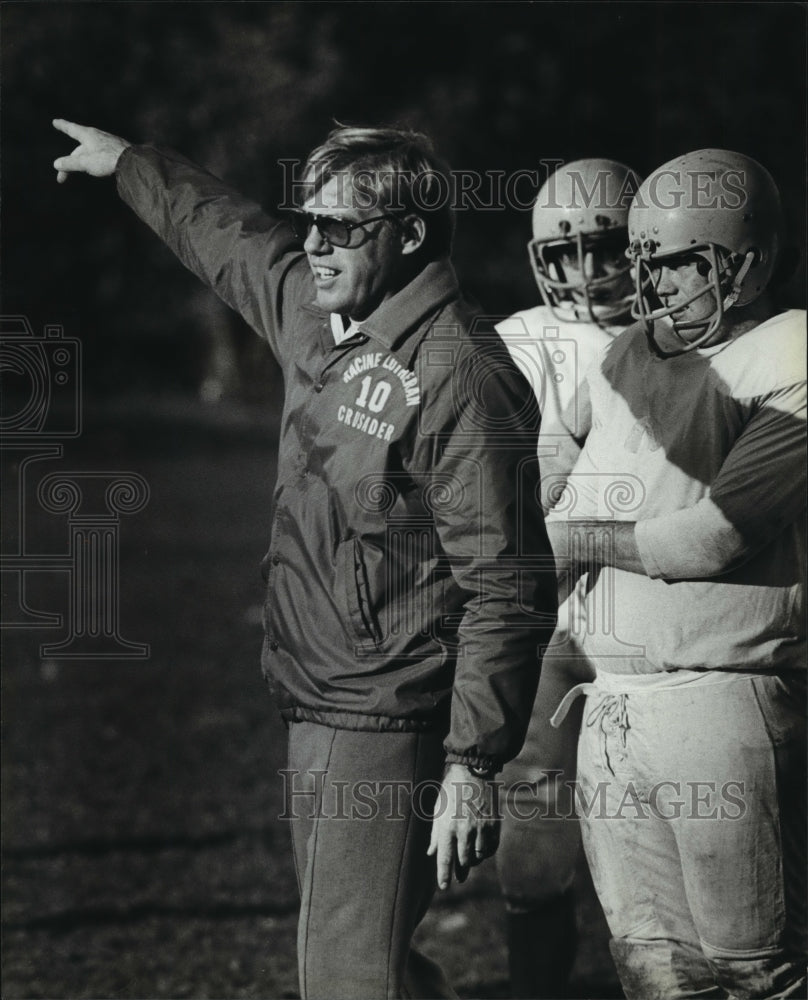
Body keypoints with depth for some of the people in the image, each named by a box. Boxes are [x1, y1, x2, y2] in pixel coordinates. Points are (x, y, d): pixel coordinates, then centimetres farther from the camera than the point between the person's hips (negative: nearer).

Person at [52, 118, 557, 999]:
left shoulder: (458, 374, -18)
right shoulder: (312, 315, 8)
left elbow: (506, 589, -20)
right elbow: (227, 235, 31)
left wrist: (474, 766, -24)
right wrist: (126, 164, 45)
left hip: (389, 732, -9)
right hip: (315, 720, 9)